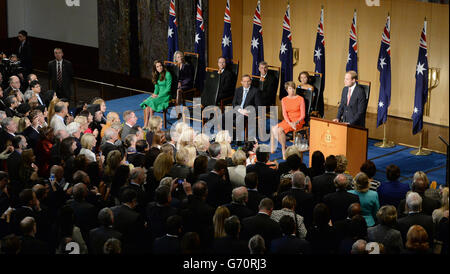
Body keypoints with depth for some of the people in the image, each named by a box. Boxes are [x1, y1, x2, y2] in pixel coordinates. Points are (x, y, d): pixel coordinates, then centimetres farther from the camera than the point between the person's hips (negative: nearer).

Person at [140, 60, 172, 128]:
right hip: (158, 95, 6)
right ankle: (145, 125, -28)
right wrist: (155, 94, -2)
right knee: (145, 103, -22)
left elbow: (168, 88, -12)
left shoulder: (167, 74, -8)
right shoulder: (157, 75, 14)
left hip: (165, 95, -6)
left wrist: (158, 96, -15)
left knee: (151, 102, -30)